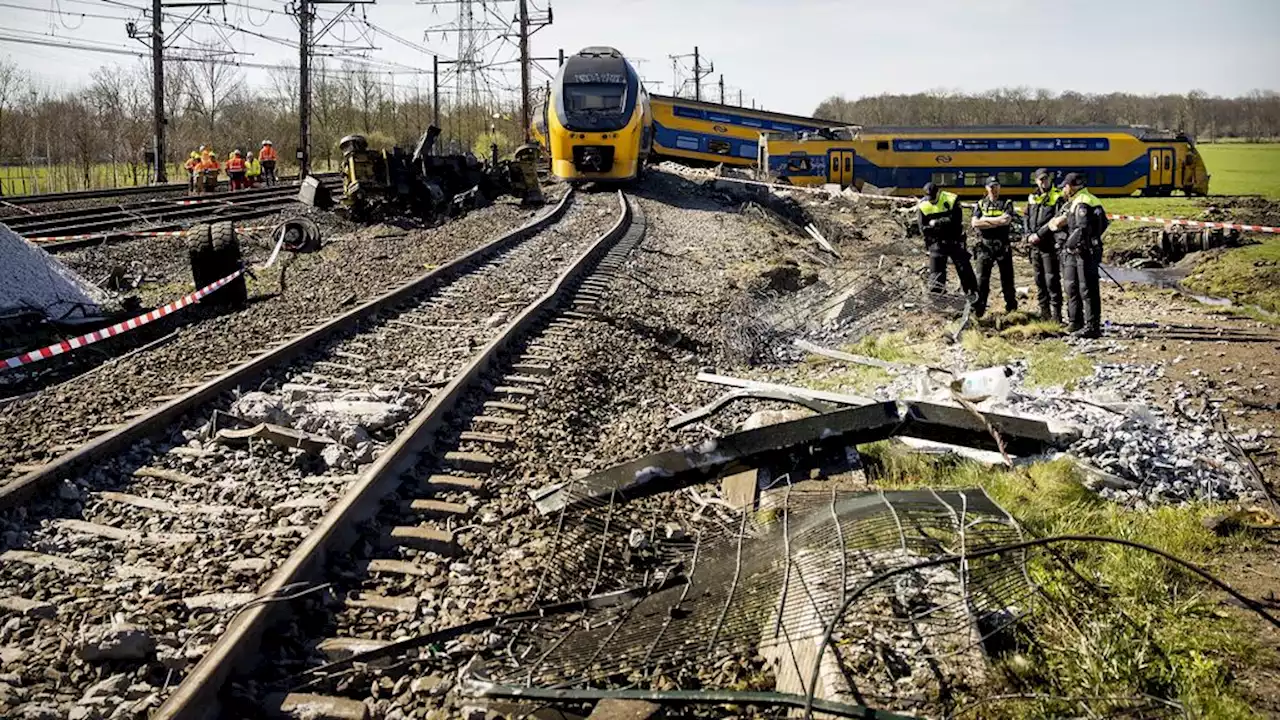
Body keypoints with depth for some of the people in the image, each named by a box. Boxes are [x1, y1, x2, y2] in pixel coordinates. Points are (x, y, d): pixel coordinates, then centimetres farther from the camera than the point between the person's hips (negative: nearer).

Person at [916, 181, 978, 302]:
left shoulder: (951, 200, -8)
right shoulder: (922, 206, -4)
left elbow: (955, 220, -19)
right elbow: (923, 230, -10)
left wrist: (936, 223, -19)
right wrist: (945, 226, -16)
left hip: (955, 242, -1)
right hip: (936, 244, 1)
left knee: (965, 270, 4)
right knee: (936, 273, -1)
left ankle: (973, 296, 14)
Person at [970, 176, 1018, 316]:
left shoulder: (1007, 203, 3)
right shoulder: (980, 204, 8)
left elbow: (1006, 220, -15)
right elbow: (975, 223, -7)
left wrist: (985, 220, -11)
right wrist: (997, 222, -12)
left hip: (1003, 246, -1)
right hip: (985, 246, 1)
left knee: (1007, 277, 8)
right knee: (982, 279, -1)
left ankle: (1012, 307, 20)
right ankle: (978, 309, 4)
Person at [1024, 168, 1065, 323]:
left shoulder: (1058, 198, -3)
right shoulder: (1032, 198, 15)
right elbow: (1027, 219, 17)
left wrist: (1039, 235, -19)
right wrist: (1029, 235, 0)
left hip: (1049, 245, -7)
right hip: (1034, 246, 7)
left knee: (1052, 280, -8)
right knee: (1039, 281, 11)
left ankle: (1056, 315, -5)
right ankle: (1044, 313, 19)